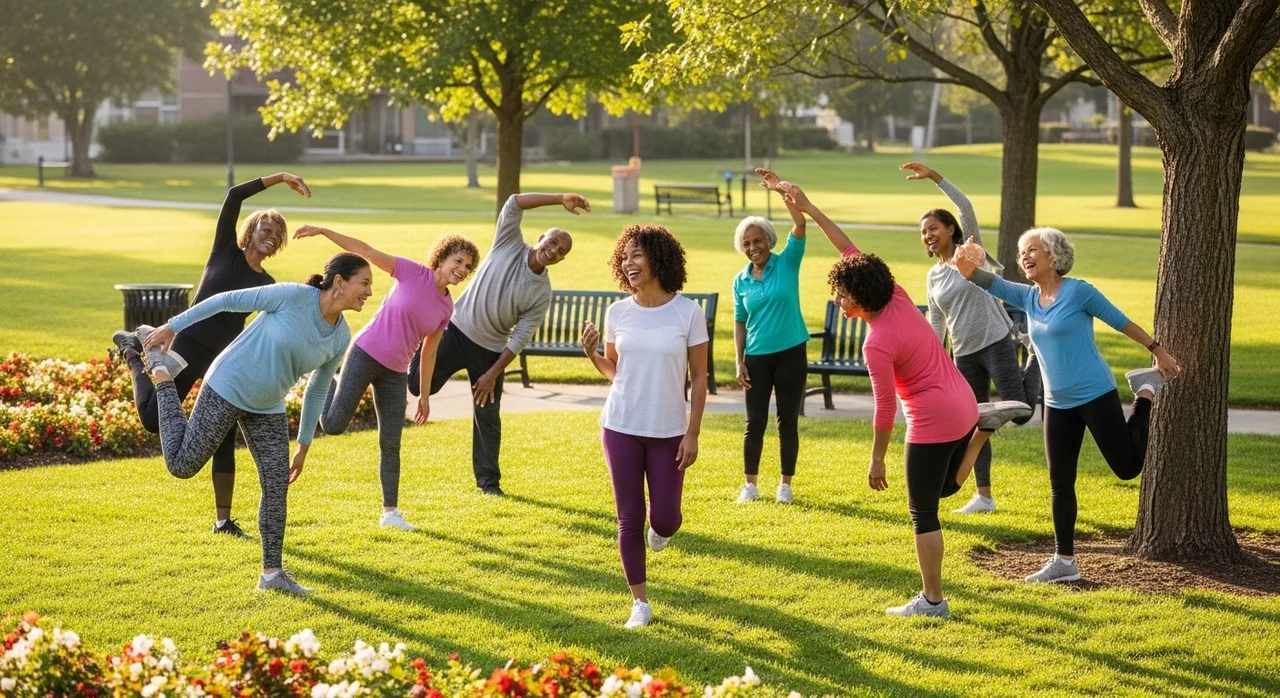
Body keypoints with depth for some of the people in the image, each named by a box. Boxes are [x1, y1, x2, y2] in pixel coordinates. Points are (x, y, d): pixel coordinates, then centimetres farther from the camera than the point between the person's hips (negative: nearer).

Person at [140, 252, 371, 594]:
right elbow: (228, 300, -13)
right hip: (226, 390, -6)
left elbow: (317, 390, 10)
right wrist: (173, 326, -8)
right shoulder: (293, 296, -22)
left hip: (267, 410, 6)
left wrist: (303, 447, 13)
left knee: (277, 487, 0)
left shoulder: (340, 339, -3)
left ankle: (271, 573, 12)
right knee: (182, 466, 0)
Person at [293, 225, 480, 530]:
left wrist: (425, 395, 14)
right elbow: (365, 250, -11)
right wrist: (322, 231, -18)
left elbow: (429, 352, 13)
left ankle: (390, 512, 13)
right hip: (366, 354, -5)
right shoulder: (413, 273, -8)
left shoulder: (446, 308, 6)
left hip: (395, 373, 5)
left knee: (390, 445, 5)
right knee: (334, 424, -11)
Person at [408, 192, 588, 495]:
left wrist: (493, 374, -13)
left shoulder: (542, 293, -8)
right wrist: (560, 199, -29)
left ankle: (488, 481, 18)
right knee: (419, 385, -9)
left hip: (489, 350, 1)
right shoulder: (509, 246, -9)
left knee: (488, 417, 5)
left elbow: (519, 339, -8)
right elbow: (514, 204, -21)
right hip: (456, 330, -1)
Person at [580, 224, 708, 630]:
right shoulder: (618, 313, 1)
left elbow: (699, 377, -3)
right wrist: (591, 354, -9)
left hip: (668, 431, -2)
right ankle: (639, 603, 16)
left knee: (664, 520, 0)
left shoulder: (687, 313, -7)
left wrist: (692, 433, -7)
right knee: (629, 519, 3)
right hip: (621, 428, 2)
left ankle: (662, 528, 39)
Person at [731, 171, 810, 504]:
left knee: (788, 420, 4)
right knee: (755, 422, 4)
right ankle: (750, 483, 15)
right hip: (757, 357, 2)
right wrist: (740, 362, 3)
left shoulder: (787, 263, -3)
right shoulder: (741, 281, 5)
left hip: (791, 353, -2)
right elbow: (740, 323, 11)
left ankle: (786, 484, 14)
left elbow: (800, 224, -16)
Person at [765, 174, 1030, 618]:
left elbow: (885, 408, -18)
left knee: (923, 513, 3)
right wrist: (808, 208, 6)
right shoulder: (897, 297, 0)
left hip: (933, 421, -9)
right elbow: (850, 251, 6)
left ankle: (932, 600, 8)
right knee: (946, 486, 30)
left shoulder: (877, 345, -21)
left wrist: (877, 459, -7)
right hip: (962, 403, 9)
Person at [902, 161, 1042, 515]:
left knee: (1020, 412, -11)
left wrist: (935, 178, -24)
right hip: (964, 354, 6)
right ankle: (984, 496, 13)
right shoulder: (932, 276, 13)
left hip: (996, 342, -6)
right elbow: (936, 325, 17)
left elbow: (966, 208, -17)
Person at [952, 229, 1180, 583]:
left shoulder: (1078, 291, -12)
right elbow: (987, 283, -1)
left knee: (1127, 468, -3)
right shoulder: (1028, 297, 5)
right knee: (1060, 484, 7)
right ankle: (1064, 561, 16)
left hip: (1095, 395, -6)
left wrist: (1157, 350, 3)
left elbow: (1121, 321, -3)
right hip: (1058, 404, 6)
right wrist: (967, 265, -24)